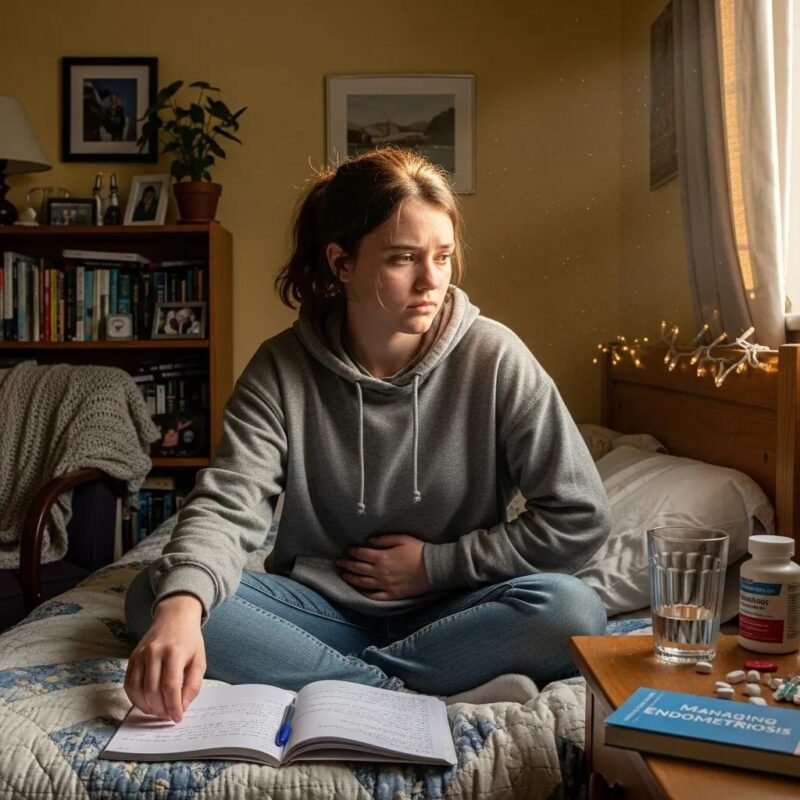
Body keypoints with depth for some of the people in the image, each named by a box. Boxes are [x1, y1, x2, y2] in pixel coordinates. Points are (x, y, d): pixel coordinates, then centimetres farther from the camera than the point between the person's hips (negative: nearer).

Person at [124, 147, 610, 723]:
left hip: (447, 614, -1)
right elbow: (228, 504, -20)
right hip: (321, 607, 1)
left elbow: (580, 518, -9)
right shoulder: (282, 369, -7)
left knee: (574, 609, -30)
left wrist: (436, 563, -9)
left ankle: (341, 685, -19)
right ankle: (402, 695, -22)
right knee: (152, 598, -21)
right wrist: (181, 604, -41)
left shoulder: (494, 358, -10)